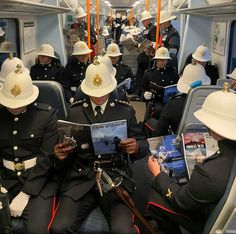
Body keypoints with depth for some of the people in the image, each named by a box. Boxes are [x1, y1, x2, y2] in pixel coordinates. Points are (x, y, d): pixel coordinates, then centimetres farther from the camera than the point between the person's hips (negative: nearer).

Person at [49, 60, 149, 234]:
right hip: (81, 177, 2)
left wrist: (136, 147, -16)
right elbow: (70, 148, 15)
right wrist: (62, 153, -9)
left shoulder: (125, 111, 7)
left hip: (116, 177, -1)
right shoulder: (75, 111, 10)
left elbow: (144, 145, 8)